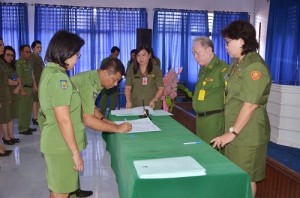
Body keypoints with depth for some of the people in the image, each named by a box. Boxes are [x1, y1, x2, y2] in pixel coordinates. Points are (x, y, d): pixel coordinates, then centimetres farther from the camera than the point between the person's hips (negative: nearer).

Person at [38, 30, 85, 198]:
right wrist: (76, 152, -19)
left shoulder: (49, 71, 8)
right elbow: (63, 120, -24)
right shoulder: (58, 77, -22)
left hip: (56, 142, 9)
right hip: (62, 145, -9)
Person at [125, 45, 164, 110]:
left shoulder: (156, 70, 1)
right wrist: (128, 100, -12)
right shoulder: (131, 69, 5)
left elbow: (161, 88, -1)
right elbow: (128, 87, 4)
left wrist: (154, 100, -16)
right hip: (135, 105, 1)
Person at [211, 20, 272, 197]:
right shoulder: (239, 64, 13)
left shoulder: (254, 66, -18)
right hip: (236, 130, 9)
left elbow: (251, 105, -22)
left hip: (247, 133, -9)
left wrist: (233, 132, -18)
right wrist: (231, 131, 15)